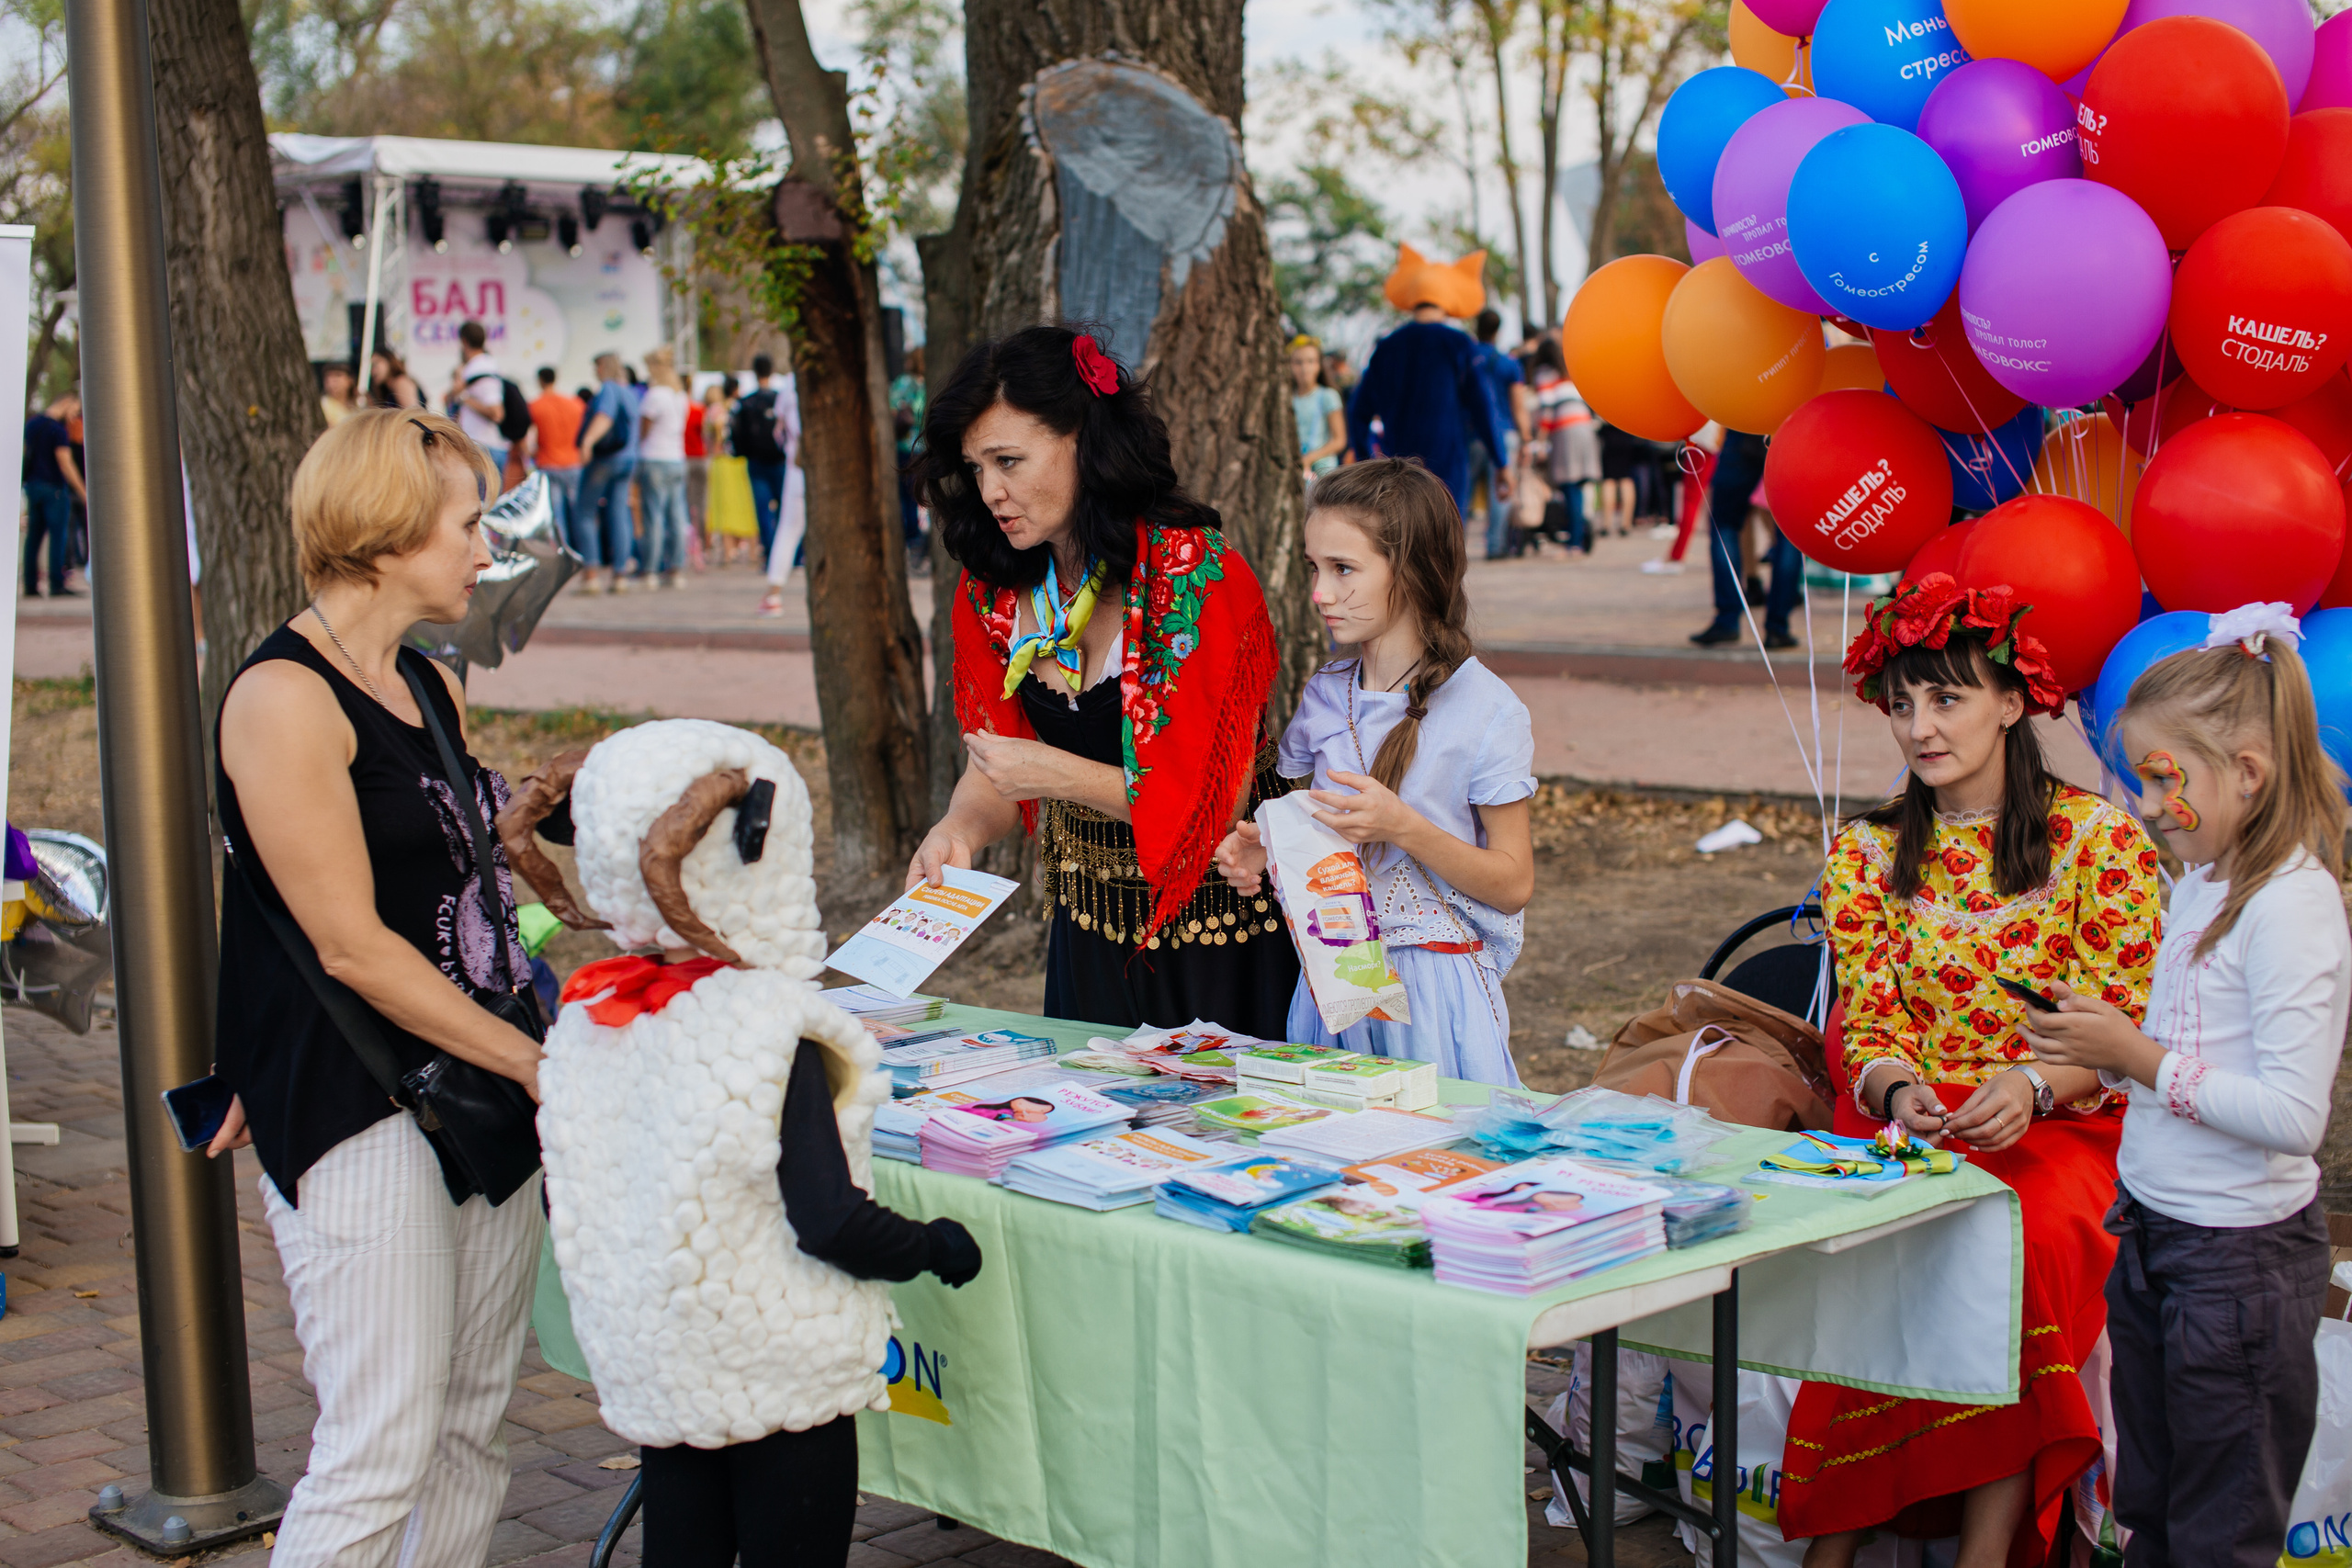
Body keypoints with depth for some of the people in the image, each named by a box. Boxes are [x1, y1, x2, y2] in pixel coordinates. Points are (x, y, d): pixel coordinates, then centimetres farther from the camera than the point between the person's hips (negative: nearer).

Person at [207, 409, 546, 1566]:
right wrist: (534, 1062, -14)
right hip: (359, 1113, -8)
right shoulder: (284, 697, -12)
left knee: (475, 1431, 10)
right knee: (381, 1453, -9)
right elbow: (351, 943, -16)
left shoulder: (433, 687, 14)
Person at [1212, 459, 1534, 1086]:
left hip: (1436, 988, -5)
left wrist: (1403, 827, -22)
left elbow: (1513, 884, -10)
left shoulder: (1485, 710, -11)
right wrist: (1265, 851, -4)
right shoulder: (1325, 695, 6)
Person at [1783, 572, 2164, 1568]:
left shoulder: (2099, 838, 1)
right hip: (1905, 1121, 2)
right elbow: (1868, 1023, 3)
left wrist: (2032, 1087, -23)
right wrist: (1896, 1091, -20)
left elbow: (2123, 1033, -3)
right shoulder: (1865, 853, 10)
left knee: (2031, 1238, -34)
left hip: (2061, 1127, -1)